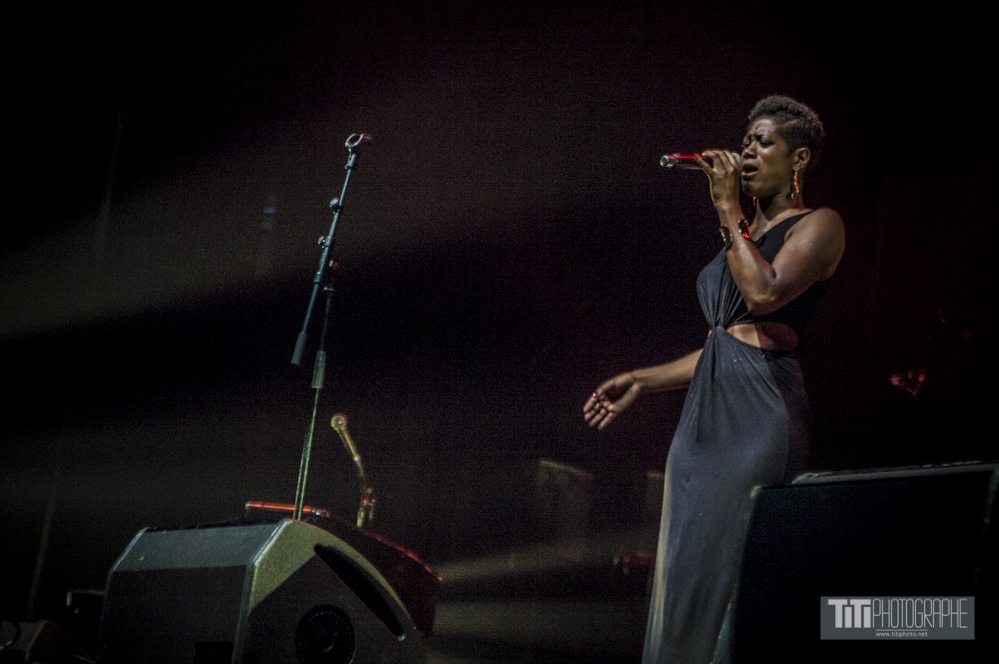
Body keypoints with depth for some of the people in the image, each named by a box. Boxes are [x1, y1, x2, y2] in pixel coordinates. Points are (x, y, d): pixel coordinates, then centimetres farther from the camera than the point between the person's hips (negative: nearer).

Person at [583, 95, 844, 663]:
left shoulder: (818, 226, 1)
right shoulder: (746, 235, 24)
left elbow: (764, 293, -20)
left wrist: (728, 210, -11)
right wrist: (642, 381, 18)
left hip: (760, 413, -8)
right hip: (709, 415, 8)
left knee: (725, 567, -11)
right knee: (690, 568, 6)